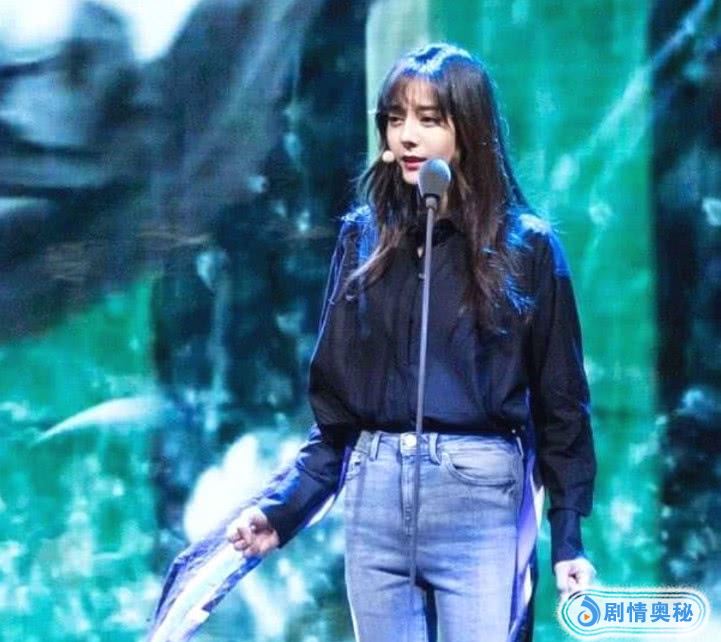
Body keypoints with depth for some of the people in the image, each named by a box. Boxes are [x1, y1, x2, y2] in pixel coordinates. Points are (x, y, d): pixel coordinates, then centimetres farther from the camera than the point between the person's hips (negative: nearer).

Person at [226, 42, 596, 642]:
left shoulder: (526, 245, 0)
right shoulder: (363, 236, 8)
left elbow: (560, 402, 3)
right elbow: (335, 403, 11)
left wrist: (568, 537, -2)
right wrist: (281, 507, 1)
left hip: (482, 497, -3)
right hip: (375, 494, 3)